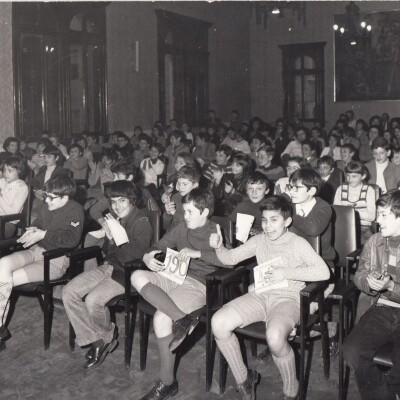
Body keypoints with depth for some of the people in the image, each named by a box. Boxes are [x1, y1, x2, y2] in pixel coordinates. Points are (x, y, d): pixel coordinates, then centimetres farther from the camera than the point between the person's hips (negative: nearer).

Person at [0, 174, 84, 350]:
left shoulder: (75, 210, -13)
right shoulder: (48, 207, 9)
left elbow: (72, 239, -26)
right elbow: (37, 223, 27)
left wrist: (44, 234, -24)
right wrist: (33, 230, 2)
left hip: (56, 259, -8)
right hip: (37, 250, 8)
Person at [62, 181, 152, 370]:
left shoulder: (142, 222, -13)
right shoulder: (115, 219, 9)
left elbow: (137, 255, -21)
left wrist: (119, 234, -24)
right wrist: (110, 239, -5)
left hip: (127, 273, -8)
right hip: (108, 267, 8)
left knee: (93, 300, -27)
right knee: (69, 292, -8)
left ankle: (108, 337, 4)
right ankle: (95, 340, -2)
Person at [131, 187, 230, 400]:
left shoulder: (214, 234, -1)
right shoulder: (181, 229, 15)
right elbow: (157, 247, 20)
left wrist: (197, 253, -22)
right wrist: (148, 257, -4)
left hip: (199, 284, -6)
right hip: (173, 277, 7)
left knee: (161, 317, -28)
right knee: (138, 276, -20)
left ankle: (167, 382, -12)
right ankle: (182, 318, -33)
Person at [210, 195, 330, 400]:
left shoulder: (298, 243, -2)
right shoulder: (259, 240, 12)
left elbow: (324, 272, -15)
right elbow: (230, 258, 16)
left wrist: (286, 272, -20)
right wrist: (219, 247, -7)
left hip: (287, 298, -5)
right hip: (259, 295, 5)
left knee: (274, 336, -37)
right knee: (218, 322, -19)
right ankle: (243, 378, 4)